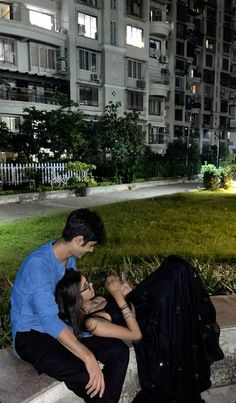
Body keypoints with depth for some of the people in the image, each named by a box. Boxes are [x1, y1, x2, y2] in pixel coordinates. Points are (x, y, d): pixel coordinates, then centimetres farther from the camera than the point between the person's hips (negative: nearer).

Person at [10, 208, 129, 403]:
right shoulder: (38, 263, -27)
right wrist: (88, 356, -42)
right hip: (31, 335, -8)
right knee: (85, 375, -31)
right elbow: (49, 319, -37)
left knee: (119, 351, -8)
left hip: (61, 328, 8)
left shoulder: (69, 258, 0)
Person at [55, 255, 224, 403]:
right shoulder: (92, 323, -27)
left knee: (177, 267, -4)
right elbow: (136, 334, -25)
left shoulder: (92, 301, -2)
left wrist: (124, 291, -11)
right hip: (148, 328, -8)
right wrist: (118, 297, -28)